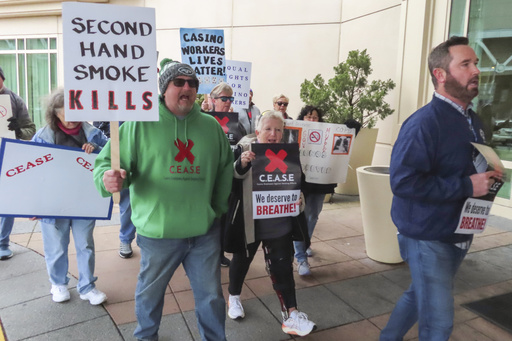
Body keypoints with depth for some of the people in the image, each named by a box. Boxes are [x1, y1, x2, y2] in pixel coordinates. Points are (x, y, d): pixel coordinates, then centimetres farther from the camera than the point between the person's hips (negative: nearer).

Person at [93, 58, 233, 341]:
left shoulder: (211, 126, 5)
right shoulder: (140, 123, -5)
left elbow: (225, 169, 14)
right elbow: (107, 161, -6)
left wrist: (218, 209, 10)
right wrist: (108, 178, -29)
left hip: (205, 232, 2)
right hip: (158, 233, -2)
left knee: (211, 296, 17)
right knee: (150, 293, 21)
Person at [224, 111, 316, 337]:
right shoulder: (244, 149, -11)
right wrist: (242, 163, -39)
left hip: (278, 223, 3)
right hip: (249, 221, -2)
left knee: (282, 266, 5)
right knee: (242, 260, 17)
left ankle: (291, 316, 14)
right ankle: (234, 298, 42)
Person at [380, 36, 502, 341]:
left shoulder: (472, 120, 7)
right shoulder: (424, 123, -22)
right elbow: (403, 182, -31)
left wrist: (488, 176, -2)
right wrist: (467, 186, -27)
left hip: (458, 235, 9)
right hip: (429, 238, -9)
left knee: (419, 296, 25)